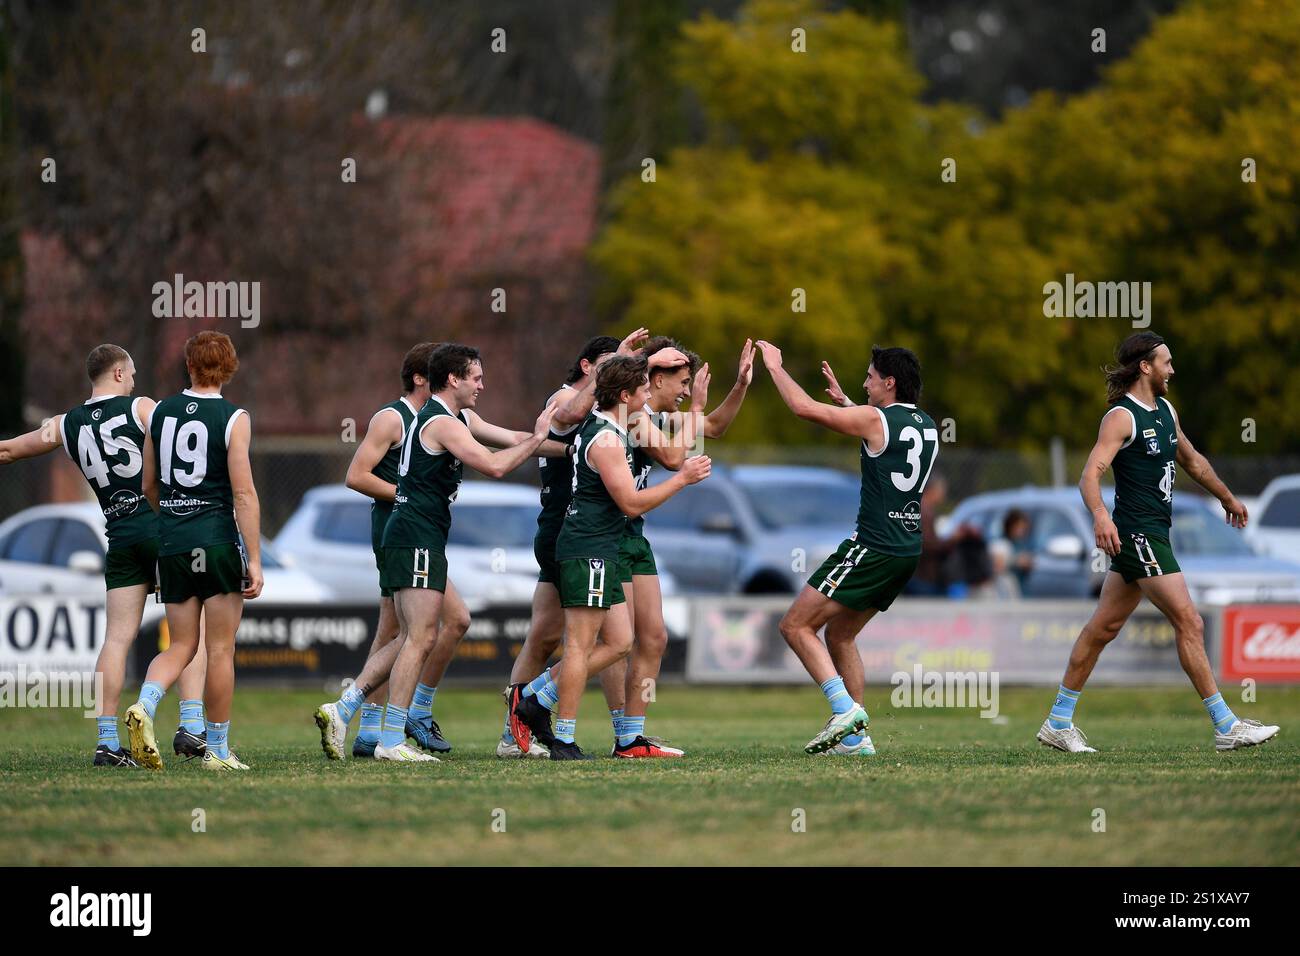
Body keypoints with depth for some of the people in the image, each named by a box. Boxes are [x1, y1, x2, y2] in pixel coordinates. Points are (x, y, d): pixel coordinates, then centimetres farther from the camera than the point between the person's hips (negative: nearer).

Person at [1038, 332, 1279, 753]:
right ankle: (1225, 726, -7)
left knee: (1104, 627, 11)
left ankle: (1058, 722, 15)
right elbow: (1090, 474, -24)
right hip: (1136, 533, -9)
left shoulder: (1166, 410, 15)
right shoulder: (1121, 417, -13)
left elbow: (1192, 461, 31)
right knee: (1188, 622, -10)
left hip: (1154, 533, 9)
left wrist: (1227, 498, 41)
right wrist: (1100, 514, -42)